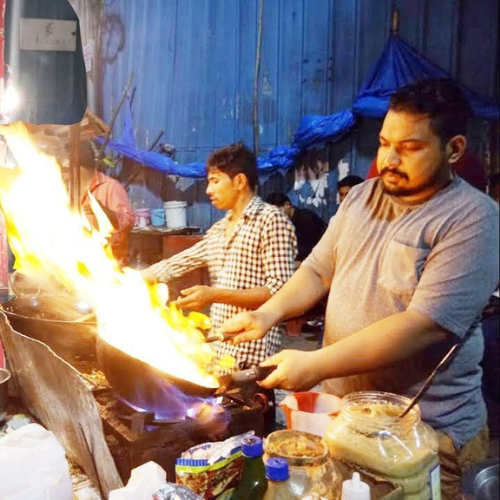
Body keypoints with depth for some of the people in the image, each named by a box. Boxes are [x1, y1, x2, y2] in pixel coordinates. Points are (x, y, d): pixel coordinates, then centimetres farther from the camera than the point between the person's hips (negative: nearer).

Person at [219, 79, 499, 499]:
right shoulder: (361, 197, 4)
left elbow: (424, 324, -25)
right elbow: (318, 271, 7)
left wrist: (317, 365, -28)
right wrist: (269, 313, -12)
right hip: (338, 407, 6)